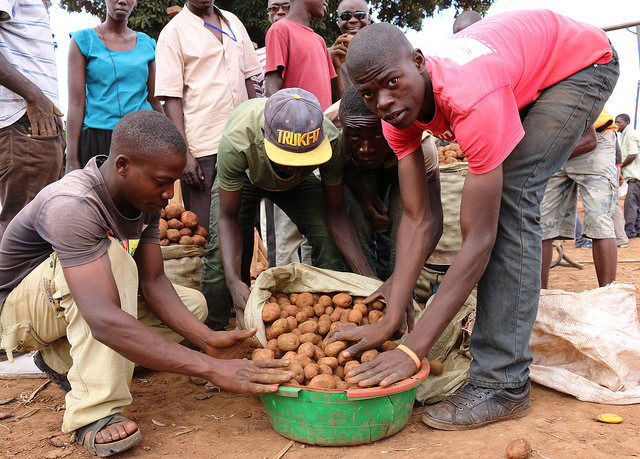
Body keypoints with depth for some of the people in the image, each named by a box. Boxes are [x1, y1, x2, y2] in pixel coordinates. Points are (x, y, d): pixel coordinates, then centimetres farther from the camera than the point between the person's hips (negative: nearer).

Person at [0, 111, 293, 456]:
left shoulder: (146, 197, -11)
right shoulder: (71, 206, -36)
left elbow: (153, 282, -11)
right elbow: (103, 320, -46)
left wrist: (208, 340, -25)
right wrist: (211, 368, -49)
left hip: (69, 307, 7)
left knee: (193, 303, -4)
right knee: (112, 256, -35)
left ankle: (62, 359, -2)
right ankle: (95, 413, -30)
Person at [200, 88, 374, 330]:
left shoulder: (331, 141, -36)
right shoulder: (235, 143, -43)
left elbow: (335, 213, -25)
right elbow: (228, 217, -32)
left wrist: (367, 276, -34)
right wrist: (234, 282, -46)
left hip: (298, 185, 2)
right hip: (243, 177, -1)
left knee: (329, 239, -19)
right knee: (223, 247, -21)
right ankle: (211, 328, 1)